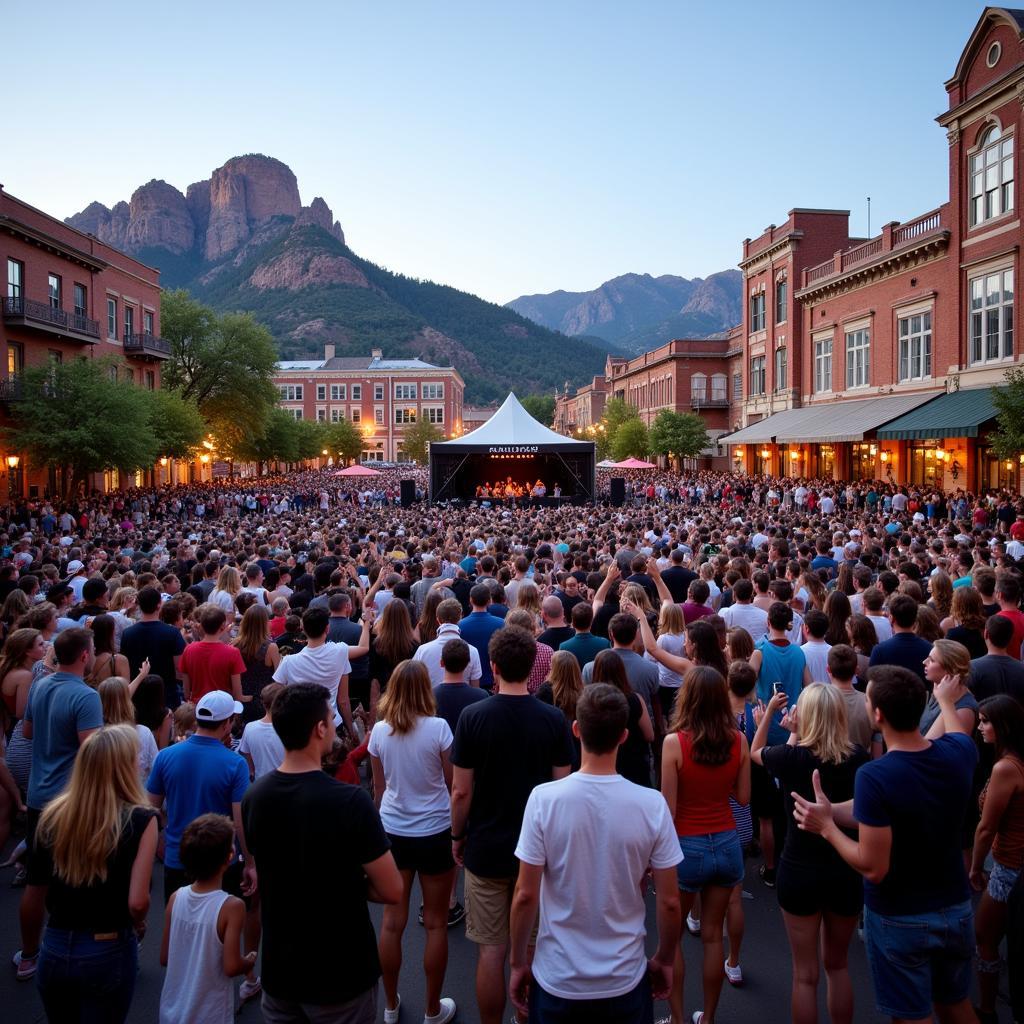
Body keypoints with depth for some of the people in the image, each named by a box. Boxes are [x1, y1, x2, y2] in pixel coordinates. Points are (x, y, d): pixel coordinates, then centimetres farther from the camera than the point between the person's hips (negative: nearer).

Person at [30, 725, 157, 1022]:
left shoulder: (52, 814, -5)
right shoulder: (140, 819, -18)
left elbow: (37, 888, 6)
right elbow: (137, 902, -21)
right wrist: (138, 926, 1)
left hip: (54, 949, 4)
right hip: (107, 953, -4)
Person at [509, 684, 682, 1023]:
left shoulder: (544, 798, -17)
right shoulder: (652, 805, -15)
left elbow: (525, 895, -12)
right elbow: (669, 902, -7)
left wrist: (518, 963, 3)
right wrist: (664, 960, 10)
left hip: (558, 980, 0)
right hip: (625, 981, 1)